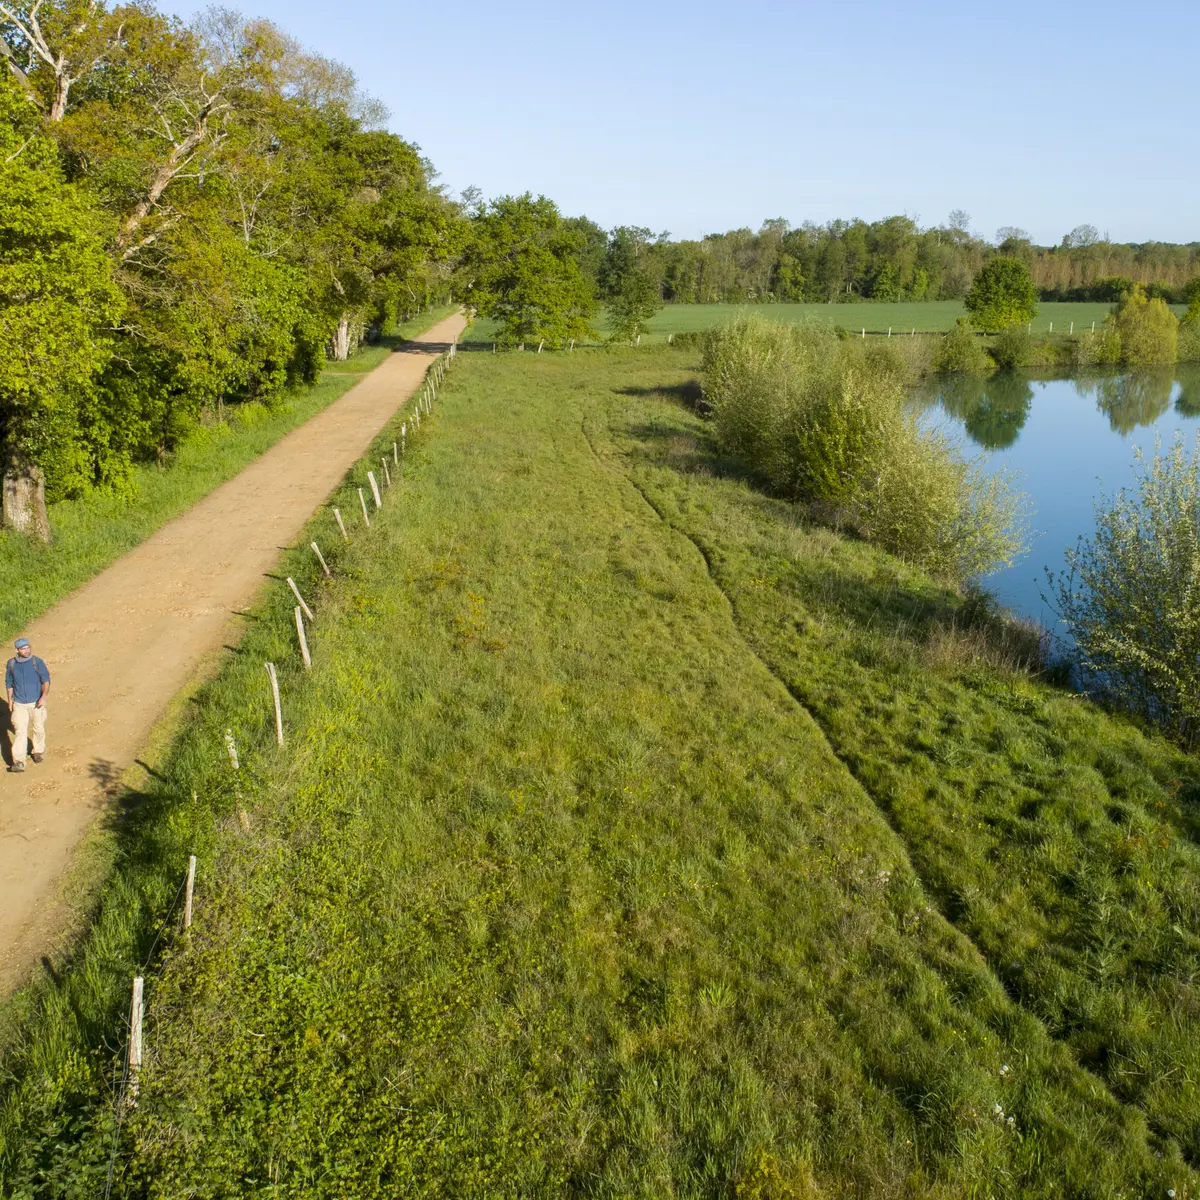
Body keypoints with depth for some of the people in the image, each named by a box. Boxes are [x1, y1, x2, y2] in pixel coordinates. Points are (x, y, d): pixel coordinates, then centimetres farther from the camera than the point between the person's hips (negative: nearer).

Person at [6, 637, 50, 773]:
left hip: (36, 703, -1)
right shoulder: (11, 664, -1)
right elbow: (9, 683, 11)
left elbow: (46, 680, -9)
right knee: (20, 731, -8)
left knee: (38, 729, 12)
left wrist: (44, 697, -22)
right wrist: (10, 700, 11)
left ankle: (39, 751, 37)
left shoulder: (37, 662, -9)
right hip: (19, 704, 1)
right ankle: (19, 762, -12)